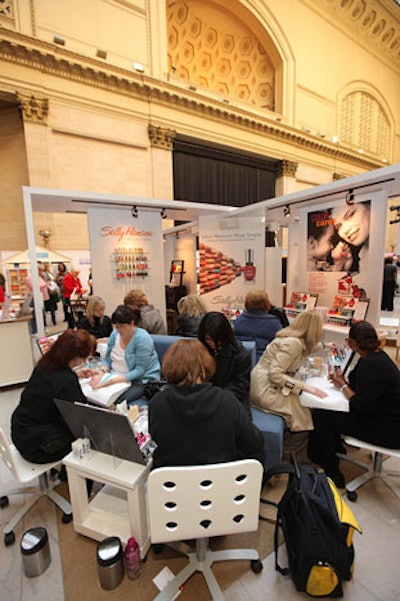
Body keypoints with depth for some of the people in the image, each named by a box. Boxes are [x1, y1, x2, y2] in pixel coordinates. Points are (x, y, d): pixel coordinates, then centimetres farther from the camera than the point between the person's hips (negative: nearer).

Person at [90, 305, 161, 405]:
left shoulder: (143, 338, -19)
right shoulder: (115, 334, 1)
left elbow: (139, 371, -21)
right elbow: (107, 359, 8)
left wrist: (115, 380, -31)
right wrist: (101, 372, -13)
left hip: (141, 380, -6)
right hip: (116, 377, 6)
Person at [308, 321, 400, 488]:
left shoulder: (371, 365, -26)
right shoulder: (376, 355, 4)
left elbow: (362, 407, -23)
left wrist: (343, 386, -9)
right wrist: (343, 381, 0)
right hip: (384, 417, 10)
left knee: (319, 417, -10)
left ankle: (332, 475, 8)